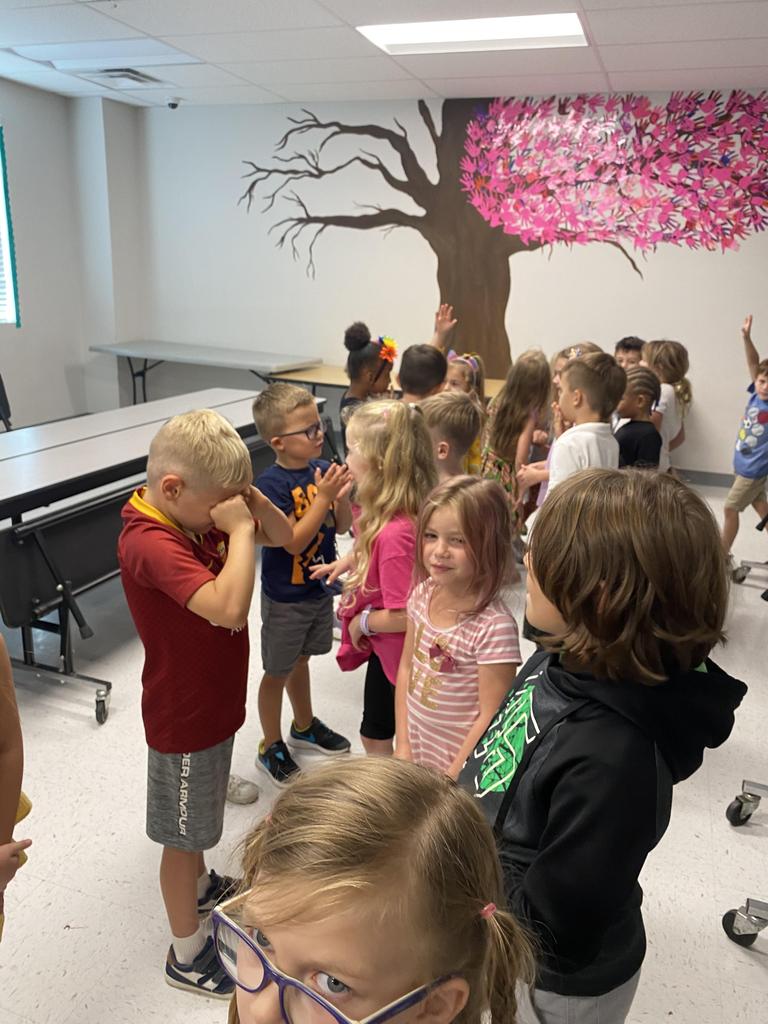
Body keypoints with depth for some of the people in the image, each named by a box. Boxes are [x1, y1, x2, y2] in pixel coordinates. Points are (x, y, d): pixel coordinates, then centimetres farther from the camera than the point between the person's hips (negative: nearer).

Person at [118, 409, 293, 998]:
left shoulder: (200, 514, -4)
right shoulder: (151, 544, -31)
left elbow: (284, 535, 2)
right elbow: (230, 608, -44)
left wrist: (250, 501, -15)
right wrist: (240, 530, -35)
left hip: (213, 700, 9)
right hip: (184, 717, -9)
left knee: (200, 815, 30)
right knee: (183, 834, 11)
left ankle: (201, 886, 54)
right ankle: (187, 955, 31)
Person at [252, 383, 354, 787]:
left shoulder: (322, 469, -4)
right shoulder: (271, 484, -23)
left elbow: (342, 526, 1)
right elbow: (293, 542, -26)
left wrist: (341, 494, -18)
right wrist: (322, 497, -30)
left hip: (318, 587, 6)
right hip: (285, 597, -6)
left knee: (300, 660, 26)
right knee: (277, 672, 11)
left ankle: (304, 727, 46)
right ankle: (271, 747, 30)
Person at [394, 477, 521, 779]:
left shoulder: (495, 627, -27)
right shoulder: (423, 594, -8)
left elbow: (491, 717, -20)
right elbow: (406, 669, 3)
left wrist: (449, 780, -13)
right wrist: (402, 746, 2)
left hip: (461, 767, -5)